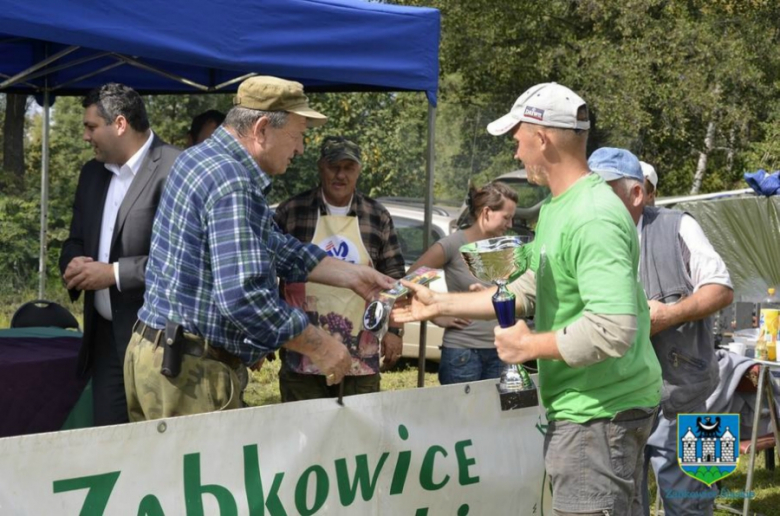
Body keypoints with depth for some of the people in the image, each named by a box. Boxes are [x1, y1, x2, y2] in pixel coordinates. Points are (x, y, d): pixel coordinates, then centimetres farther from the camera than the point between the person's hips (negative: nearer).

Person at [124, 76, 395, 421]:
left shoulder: (203, 159, 13)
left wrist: (351, 276, 17)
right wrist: (319, 347, -18)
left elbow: (275, 248, 21)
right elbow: (243, 296, -28)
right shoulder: (233, 183, -20)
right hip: (191, 369, -11)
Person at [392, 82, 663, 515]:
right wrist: (440, 304, 20)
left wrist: (529, 346, -18)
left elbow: (613, 330, -31)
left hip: (601, 411, -11)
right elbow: (530, 290, 20)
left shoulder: (593, 219, -24)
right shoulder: (555, 207, 10)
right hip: (578, 406, 11)